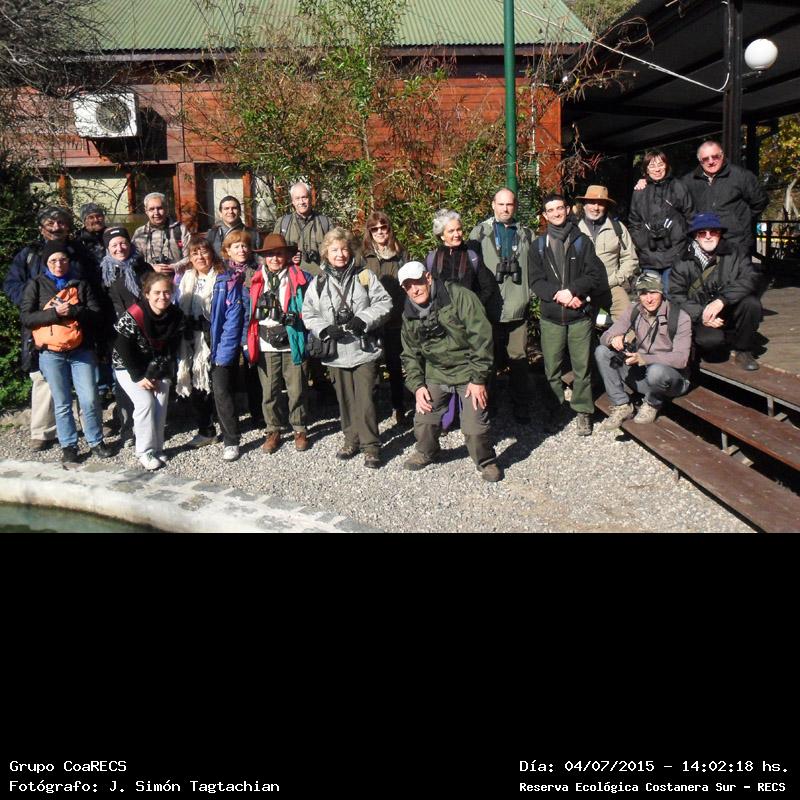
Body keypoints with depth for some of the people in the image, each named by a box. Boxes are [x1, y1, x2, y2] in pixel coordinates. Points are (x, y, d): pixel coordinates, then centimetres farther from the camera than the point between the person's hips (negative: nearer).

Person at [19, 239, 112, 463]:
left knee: (90, 400, -2)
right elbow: (26, 317, -4)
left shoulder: (81, 284, 10)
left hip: (81, 351, 1)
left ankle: (96, 441, 15)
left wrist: (72, 311, -16)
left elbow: (95, 313, 1)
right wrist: (55, 313, -17)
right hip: (51, 354, -1)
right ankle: (68, 445, 17)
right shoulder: (36, 285, 5)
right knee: (62, 403, 6)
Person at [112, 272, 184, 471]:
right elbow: (123, 349, -19)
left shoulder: (176, 316, -13)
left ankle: (157, 448, 11)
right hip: (128, 366, -4)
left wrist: (156, 375, -9)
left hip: (158, 367, 4)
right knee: (146, 403, -16)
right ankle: (145, 452, -5)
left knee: (161, 403, -4)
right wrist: (139, 377, -17)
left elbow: (171, 349, -6)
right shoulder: (133, 316, -26)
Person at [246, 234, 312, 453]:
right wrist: (249, 343, 6)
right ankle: (273, 430, 21)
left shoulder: (300, 279, 1)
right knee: (269, 391, 7)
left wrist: (289, 325, -6)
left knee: (296, 390, 3)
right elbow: (251, 313, 12)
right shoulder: (256, 280, 9)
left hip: (293, 343, -2)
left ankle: (300, 429, 18)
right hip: (266, 345, 2)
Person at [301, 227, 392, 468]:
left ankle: (371, 446, 5)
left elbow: (384, 302, -2)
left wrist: (364, 319, -16)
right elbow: (308, 314, 6)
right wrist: (325, 329, -11)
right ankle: (352, 439, 28)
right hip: (336, 351, 3)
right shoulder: (318, 283, 5)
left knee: (365, 399, -6)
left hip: (364, 349, -3)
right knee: (345, 399, 13)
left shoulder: (364, 276, 0)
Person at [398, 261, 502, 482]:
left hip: (469, 372, -5)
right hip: (436, 375, 5)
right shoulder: (409, 315, 3)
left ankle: (486, 462, 16)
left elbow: (481, 337, -19)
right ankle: (425, 453, 36)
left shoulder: (459, 296, -17)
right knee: (424, 421, 6)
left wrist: (479, 378, -19)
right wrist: (417, 385, 0)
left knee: (475, 428, -11)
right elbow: (410, 354, 13)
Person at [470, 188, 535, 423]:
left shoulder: (526, 234, 11)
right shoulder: (480, 232, 5)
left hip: (518, 307, 1)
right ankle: (485, 404, 20)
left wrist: (529, 294, 1)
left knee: (519, 359, 5)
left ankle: (521, 407, 16)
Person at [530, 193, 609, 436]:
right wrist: (558, 294, -14)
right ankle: (554, 409, 17)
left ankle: (583, 411, 10)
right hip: (551, 317, 1)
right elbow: (536, 281, 2)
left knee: (582, 367, 0)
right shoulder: (539, 245, 10)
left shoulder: (582, 241, 8)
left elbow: (595, 275, 0)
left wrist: (572, 291, -13)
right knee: (551, 369, 3)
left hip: (580, 316, -1)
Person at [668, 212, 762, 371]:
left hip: (729, 314, 2)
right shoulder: (683, 264, 0)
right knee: (710, 339, -33)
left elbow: (750, 279, -14)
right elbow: (675, 297, -6)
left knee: (751, 303, -27)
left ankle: (742, 350, -5)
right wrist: (700, 314, -22)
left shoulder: (735, 255, 2)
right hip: (701, 320, -2)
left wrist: (722, 300, -29)